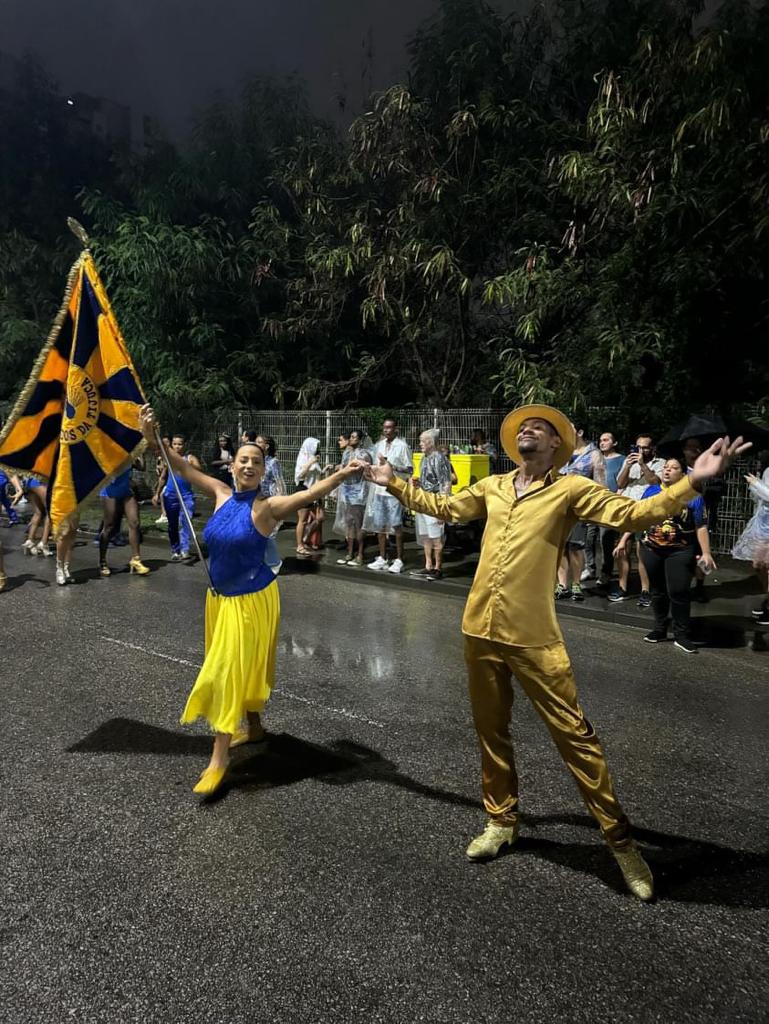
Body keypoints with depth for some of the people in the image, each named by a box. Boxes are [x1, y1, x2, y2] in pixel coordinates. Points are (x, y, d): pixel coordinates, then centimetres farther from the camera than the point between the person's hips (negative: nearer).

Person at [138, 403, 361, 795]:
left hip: (251, 599, -6)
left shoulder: (266, 507, -16)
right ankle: (253, 726, 40)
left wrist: (341, 476, -45)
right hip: (220, 597, 6)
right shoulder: (221, 494, -1)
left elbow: (308, 494, -30)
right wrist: (152, 437, -8)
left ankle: (219, 757, 10)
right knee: (230, 667, 19)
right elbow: (182, 467, 2)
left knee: (231, 669, -2)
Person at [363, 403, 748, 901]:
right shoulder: (492, 486, 10)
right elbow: (443, 506, 24)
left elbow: (632, 514, -12)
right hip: (481, 631, 5)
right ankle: (502, 820, 37)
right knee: (492, 731, 17)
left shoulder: (572, 488, -3)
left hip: (533, 637, -4)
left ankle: (620, 839, 21)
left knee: (575, 735, 3)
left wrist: (693, 480, -21)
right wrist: (395, 483, 27)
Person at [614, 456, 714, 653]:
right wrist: (624, 540, 9)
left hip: (680, 551, -3)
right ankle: (660, 629, 25)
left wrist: (706, 553, -11)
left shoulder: (693, 495, -5)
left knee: (679, 592, -8)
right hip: (652, 550, 3)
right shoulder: (651, 491, 4)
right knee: (658, 591, 12)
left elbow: (701, 526, -5)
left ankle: (681, 635, 4)